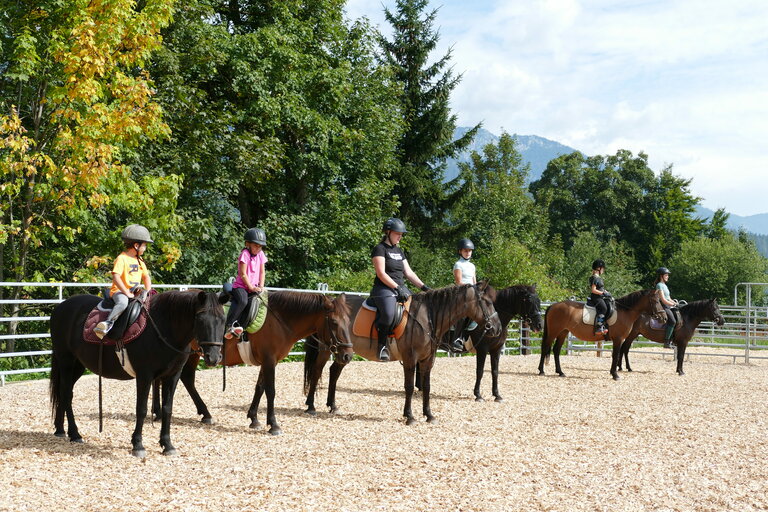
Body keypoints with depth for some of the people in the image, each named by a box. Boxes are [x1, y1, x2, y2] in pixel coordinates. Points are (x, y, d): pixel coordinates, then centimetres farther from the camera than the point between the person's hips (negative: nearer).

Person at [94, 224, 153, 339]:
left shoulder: (140, 261, 16)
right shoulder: (121, 259, -10)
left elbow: (146, 277, 20)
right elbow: (116, 277, -20)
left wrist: (147, 292, 3)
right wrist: (127, 293, -21)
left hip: (134, 292, 8)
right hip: (119, 291, -8)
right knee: (122, 303, -38)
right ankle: (107, 323, -46)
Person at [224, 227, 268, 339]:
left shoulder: (260, 254, 9)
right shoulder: (245, 254, -10)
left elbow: (262, 272, 12)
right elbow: (243, 274, -14)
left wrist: (261, 286, -2)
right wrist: (251, 287, -17)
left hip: (254, 287, 7)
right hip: (240, 286, -7)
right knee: (243, 301, -33)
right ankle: (229, 326, -33)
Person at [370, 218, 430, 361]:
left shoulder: (399, 251, 22)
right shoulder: (380, 249, -2)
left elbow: (408, 272, 19)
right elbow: (381, 274, -12)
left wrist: (424, 287, 7)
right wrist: (397, 288, -20)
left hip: (401, 288, 8)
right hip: (384, 289, -8)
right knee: (388, 314, -35)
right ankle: (382, 345, -18)